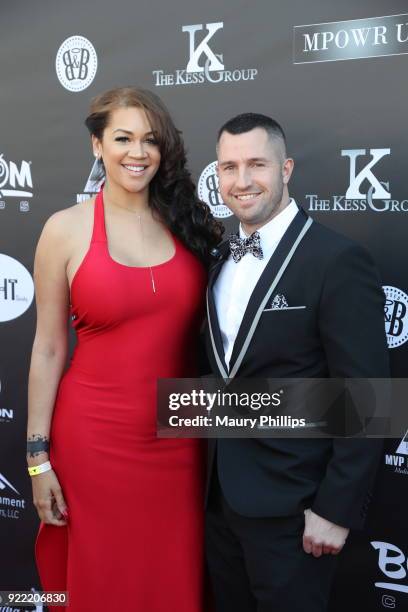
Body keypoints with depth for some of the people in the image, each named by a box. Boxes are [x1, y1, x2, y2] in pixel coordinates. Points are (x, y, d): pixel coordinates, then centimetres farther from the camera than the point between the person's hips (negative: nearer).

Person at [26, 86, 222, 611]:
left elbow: (200, 328, 9)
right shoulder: (66, 229, -5)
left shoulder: (187, 222, 2)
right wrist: (39, 454, -3)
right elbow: (48, 348, -3)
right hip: (96, 436, -2)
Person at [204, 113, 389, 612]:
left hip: (289, 505, -6)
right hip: (219, 492, 6)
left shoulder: (338, 260, -16)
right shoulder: (220, 258, 6)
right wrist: (208, 471, 8)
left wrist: (336, 509, -16)